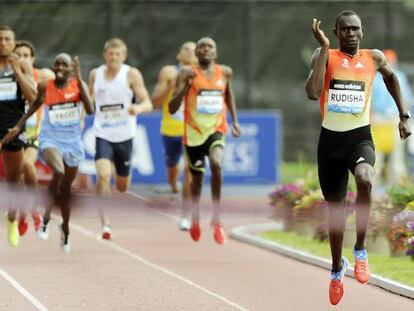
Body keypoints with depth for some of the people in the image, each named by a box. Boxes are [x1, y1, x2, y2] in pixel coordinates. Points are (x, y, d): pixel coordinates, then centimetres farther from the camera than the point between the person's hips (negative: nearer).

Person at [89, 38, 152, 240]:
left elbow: (148, 103, -11)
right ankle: (105, 225, -23)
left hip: (124, 136, 0)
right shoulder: (95, 74, 2)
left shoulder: (132, 74, -7)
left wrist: (138, 108, -32)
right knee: (103, 176, -24)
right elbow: (88, 99, 19)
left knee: (122, 185, 14)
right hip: (103, 135, 0)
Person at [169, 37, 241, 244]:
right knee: (197, 176, 13)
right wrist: (186, 85, -23)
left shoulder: (225, 72, 4)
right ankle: (195, 218, 42)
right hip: (194, 132, 0)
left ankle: (216, 219, -19)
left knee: (216, 163, -28)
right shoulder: (187, 74, -6)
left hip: (216, 130, 0)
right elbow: (172, 109, -10)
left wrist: (235, 120, 18)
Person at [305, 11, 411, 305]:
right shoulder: (324, 56, -6)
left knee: (365, 180, -34)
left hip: (360, 136, 0)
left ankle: (360, 250, -15)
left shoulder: (374, 58, 1)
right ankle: (337, 267, 38)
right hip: (331, 137, 1)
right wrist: (324, 48, -23)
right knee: (335, 207, 13)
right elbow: (312, 92, -22)